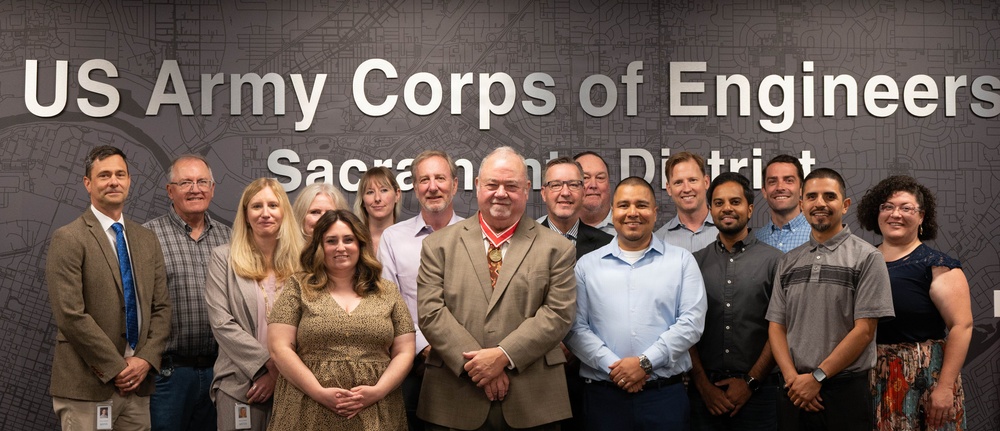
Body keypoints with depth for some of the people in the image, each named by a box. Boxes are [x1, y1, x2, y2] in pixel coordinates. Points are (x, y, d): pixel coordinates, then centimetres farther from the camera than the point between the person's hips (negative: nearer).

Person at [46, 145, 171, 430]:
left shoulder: (147, 239, 13)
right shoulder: (68, 239, -6)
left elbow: (161, 307, 10)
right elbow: (70, 314, -13)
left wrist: (146, 359, -5)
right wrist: (116, 368, -13)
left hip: (138, 384, 5)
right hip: (87, 388, -5)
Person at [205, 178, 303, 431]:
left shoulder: (300, 261, 7)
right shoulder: (224, 258, 3)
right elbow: (221, 323, -6)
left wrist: (282, 371, -7)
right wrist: (270, 364, -11)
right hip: (239, 384, -1)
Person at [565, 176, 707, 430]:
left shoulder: (682, 261, 6)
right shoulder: (587, 265, 8)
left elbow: (692, 321, -3)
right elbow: (576, 327, 1)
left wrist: (646, 361, -12)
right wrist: (611, 366, -12)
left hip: (666, 394, 0)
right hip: (603, 396, 1)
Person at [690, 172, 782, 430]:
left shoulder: (773, 261, 1)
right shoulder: (695, 263, 7)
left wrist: (750, 381, -7)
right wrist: (703, 384, -4)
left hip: (756, 390, -1)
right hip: (705, 390, 2)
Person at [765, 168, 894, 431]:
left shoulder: (866, 258, -3)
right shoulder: (788, 262, 11)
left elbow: (864, 330, -9)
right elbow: (776, 326, 7)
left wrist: (817, 377, -11)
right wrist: (793, 378, -7)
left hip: (846, 391, -4)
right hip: (794, 391, 4)